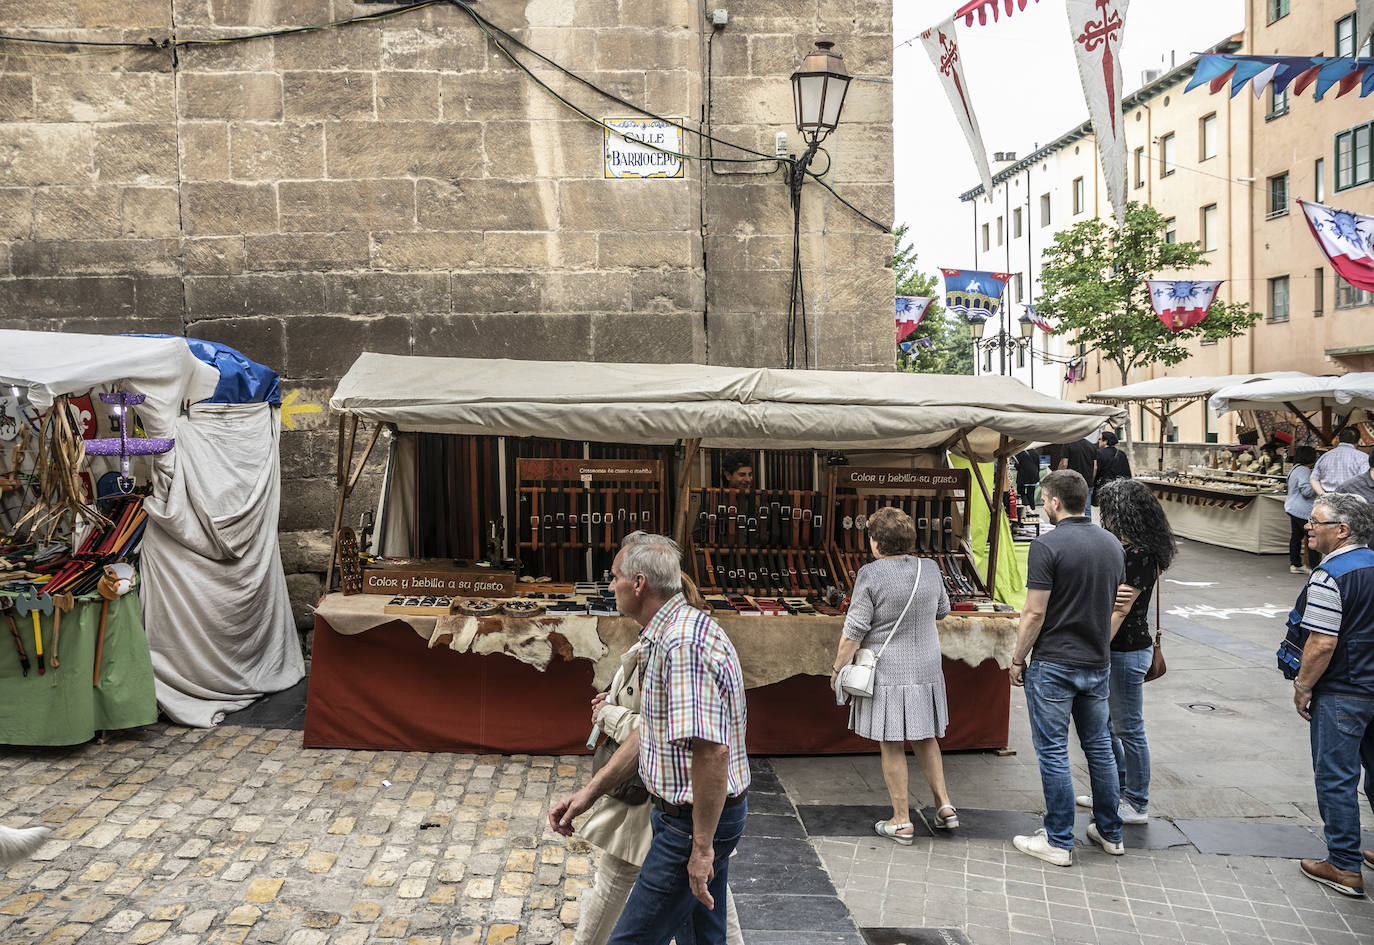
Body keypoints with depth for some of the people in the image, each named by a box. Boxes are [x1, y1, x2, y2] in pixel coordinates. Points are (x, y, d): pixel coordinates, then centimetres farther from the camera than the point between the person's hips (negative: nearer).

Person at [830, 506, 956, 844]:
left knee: (891, 746, 5)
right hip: (926, 669, 5)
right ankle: (944, 804, 20)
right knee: (925, 739, 21)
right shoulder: (930, 570, -1)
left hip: (887, 674, -5)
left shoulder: (871, 574, -17)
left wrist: (838, 668, -4)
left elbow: (854, 629, -15)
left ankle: (901, 821, 13)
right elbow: (942, 611, 16)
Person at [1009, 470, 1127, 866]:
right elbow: (1118, 605, 13)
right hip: (1098, 663, 7)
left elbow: (1035, 613, -16)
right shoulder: (1112, 544, 6)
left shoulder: (1048, 545, -16)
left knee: (1053, 750, 2)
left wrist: (1017, 659, -5)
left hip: (1054, 665, -7)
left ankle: (1059, 842, 8)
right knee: (1099, 745, 17)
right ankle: (1110, 832, 28)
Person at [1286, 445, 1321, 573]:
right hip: (1303, 511, -11)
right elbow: (1307, 491, -22)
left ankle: (1295, 564, 16)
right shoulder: (1304, 470, -17)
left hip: (1293, 509, 11)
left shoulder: (1294, 469, 16)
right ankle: (1314, 566, -5)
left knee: (1296, 536, 12)